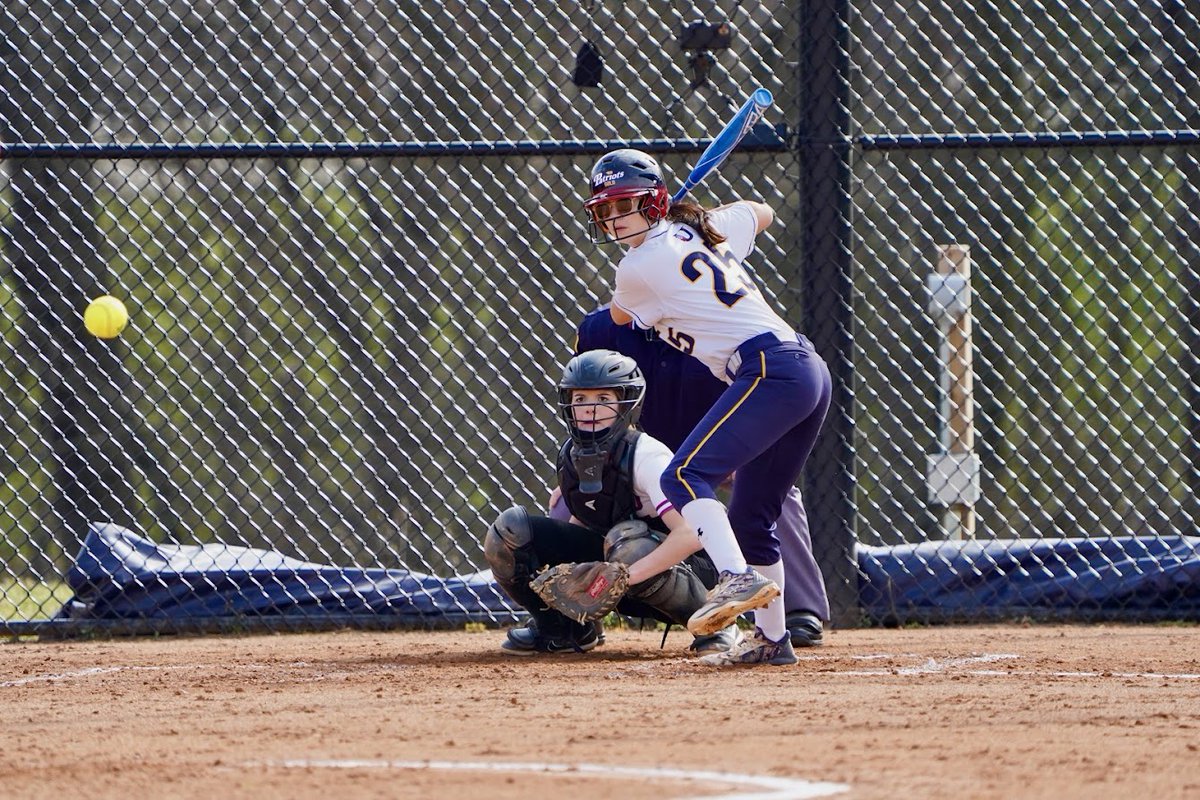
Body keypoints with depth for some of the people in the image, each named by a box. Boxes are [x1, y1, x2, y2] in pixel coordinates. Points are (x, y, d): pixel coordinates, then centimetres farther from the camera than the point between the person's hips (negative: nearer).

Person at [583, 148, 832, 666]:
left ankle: (739, 578, -39)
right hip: (810, 371, 9)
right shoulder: (702, 229, 18)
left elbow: (619, 315, 19)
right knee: (750, 519, 14)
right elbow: (762, 212, 40)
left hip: (769, 371, -9)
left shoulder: (641, 267, -5)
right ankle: (772, 639, 15)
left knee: (686, 476, -21)